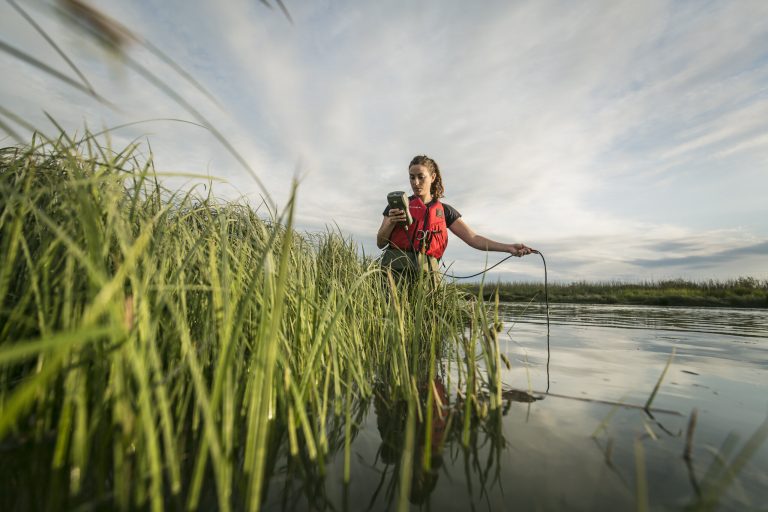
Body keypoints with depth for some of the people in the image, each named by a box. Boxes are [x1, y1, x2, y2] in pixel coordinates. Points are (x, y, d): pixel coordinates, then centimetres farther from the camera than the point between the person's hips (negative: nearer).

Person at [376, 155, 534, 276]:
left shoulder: (445, 211, 13)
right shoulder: (398, 204, 11)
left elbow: (472, 238, 5)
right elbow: (380, 243, 9)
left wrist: (508, 247, -6)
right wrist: (391, 222, -10)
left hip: (425, 274, 1)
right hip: (395, 269, -1)